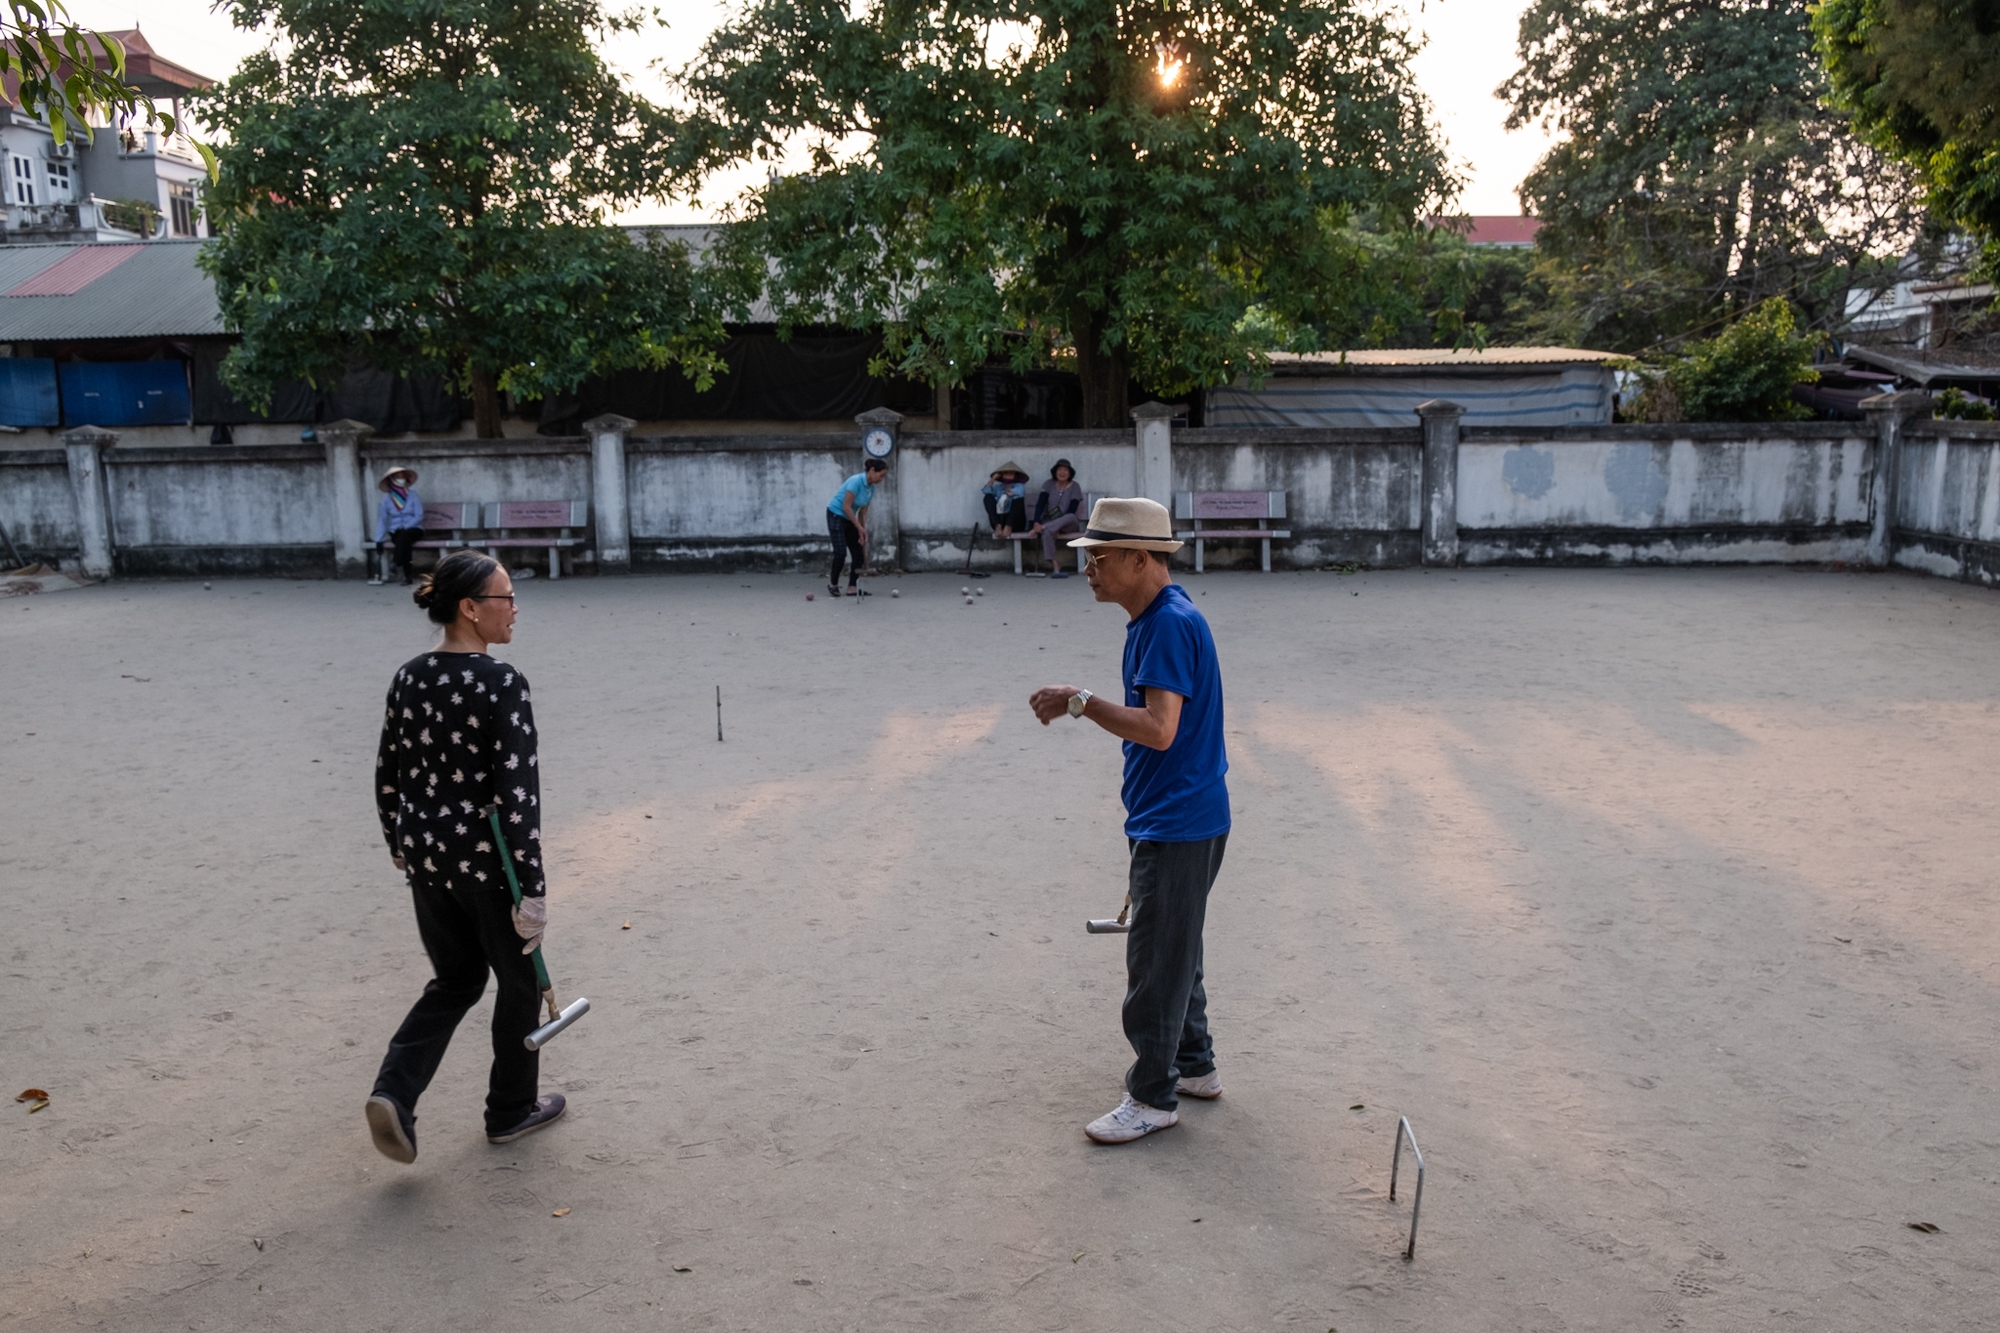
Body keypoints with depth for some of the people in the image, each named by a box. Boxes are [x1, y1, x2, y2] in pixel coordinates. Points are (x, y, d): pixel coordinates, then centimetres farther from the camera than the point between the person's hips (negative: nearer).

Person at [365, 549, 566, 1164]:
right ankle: (511, 1111, 30)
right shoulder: (501, 683, -20)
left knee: (456, 979, 22)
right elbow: (517, 791, -23)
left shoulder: (408, 678, 2)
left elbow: (388, 775, 10)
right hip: (489, 860, -6)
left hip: (427, 858, 7)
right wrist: (533, 889, -20)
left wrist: (400, 845, 25)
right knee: (520, 980, 16)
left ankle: (395, 1092, 5)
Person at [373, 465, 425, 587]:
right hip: (395, 532, 1)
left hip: (413, 529, -1)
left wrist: (405, 527, -18)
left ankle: (396, 566, -33)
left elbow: (419, 516, -6)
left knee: (404, 536, -36)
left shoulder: (413, 495, 1)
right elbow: (382, 520, 3)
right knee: (403, 541, -34)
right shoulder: (386, 499, 5)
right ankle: (407, 576, -34)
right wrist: (379, 539, -6)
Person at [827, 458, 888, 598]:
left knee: (859, 554, -1)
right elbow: (846, 507, -24)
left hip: (849, 519, 8)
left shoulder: (871, 488, 1)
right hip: (836, 515, -8)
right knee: (841, 552, -15)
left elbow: (863, 512, 6)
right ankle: (833, 584, 5)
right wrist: (859, 527, -19)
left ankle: (852, 588, 4)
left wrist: (863, 531, -1)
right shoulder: (856, 481, -24)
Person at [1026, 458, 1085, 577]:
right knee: (1046, 532, -36)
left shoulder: (1074, 487, -2)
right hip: (1050, 522, 1)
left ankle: (1042, 528, -40)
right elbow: (1040, 504, -9)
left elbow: (1071, 510, -12)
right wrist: (1037, 523, -28)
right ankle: (1055, 567, -41)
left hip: (1069, 525, -1)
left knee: (1071, 517, -38)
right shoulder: (1049, 484, 3)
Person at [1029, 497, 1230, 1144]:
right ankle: (1194, 1065, 35)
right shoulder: (1153, 619, 12)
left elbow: (1158, 729, -28)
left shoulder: (1171, 625, -21)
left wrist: (1080, 700, -24)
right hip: (1172, 818, 11)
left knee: (1157, 960, -2)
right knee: (1174, 948, 21)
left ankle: (1153, 1096, 10)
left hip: (1177, 824, -11)